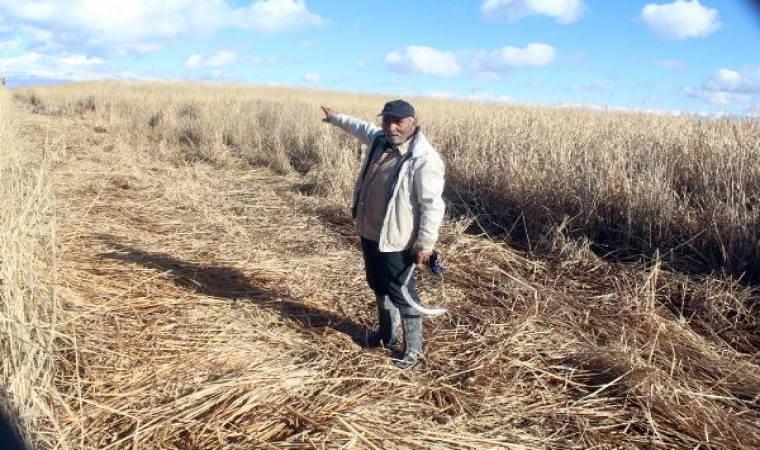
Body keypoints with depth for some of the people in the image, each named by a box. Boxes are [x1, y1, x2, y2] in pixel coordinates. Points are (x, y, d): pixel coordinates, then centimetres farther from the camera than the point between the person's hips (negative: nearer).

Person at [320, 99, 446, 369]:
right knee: (379, 288, 23)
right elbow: (362, 128, 26)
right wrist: (337, 119, 40)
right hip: (369, 233, 9)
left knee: (402, 295, 3)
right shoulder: (380, 140, 3)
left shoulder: (424, 159, -23)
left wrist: (425, 244, -22)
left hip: (396, 242, -9)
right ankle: (387, 334, 43)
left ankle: (413, 349, 20)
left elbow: (433, 205, -23)